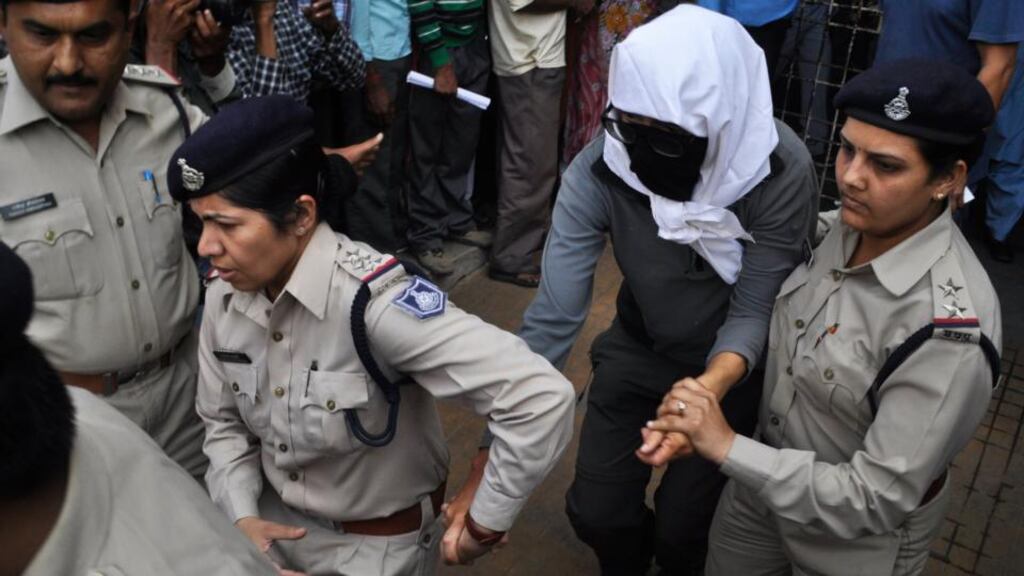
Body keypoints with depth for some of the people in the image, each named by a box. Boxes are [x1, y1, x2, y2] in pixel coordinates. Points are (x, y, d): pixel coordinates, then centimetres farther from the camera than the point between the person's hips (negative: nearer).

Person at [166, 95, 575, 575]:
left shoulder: (372, 300, -33)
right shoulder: (225, 297, -11)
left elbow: (541, 398, -38)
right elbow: (224, 422, 5)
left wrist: (483, 527, -25)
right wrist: (242, 517, -11)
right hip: (274, 524, 6)